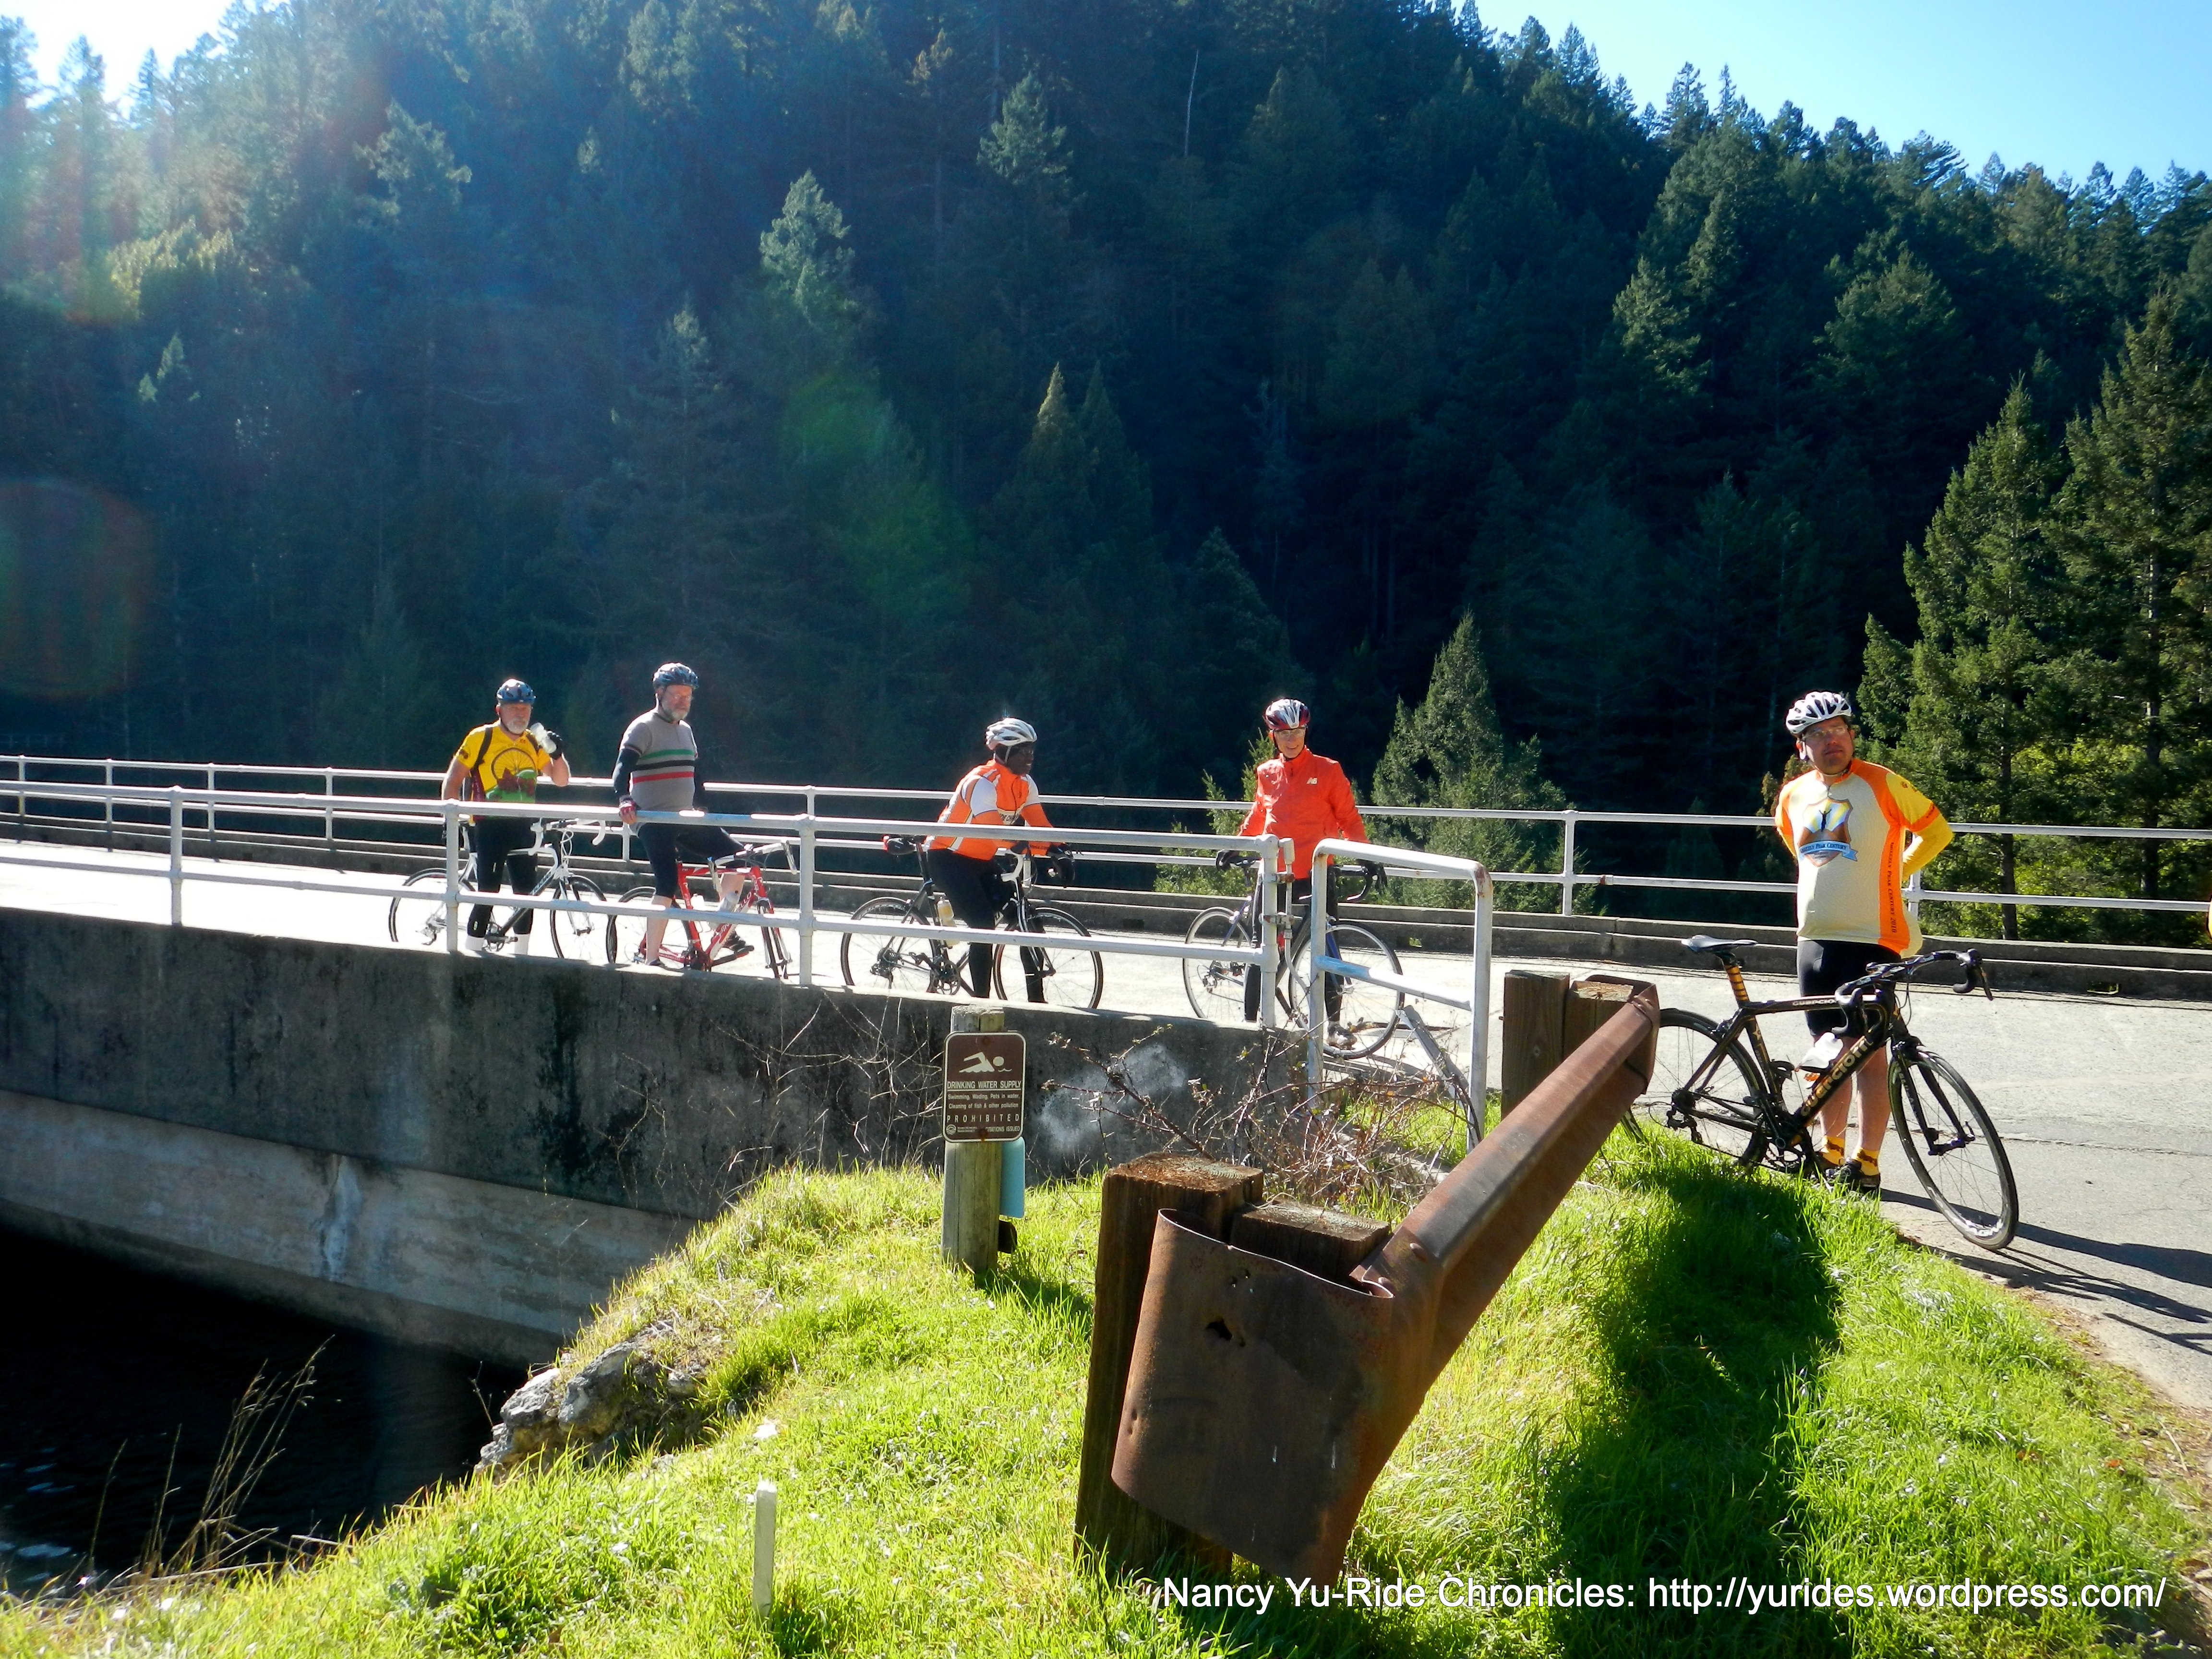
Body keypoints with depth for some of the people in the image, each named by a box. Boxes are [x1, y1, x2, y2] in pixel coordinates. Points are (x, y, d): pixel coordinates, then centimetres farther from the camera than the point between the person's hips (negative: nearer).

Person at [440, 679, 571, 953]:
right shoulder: (480, 739, -4)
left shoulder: (535, 743, 9)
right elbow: (452, 781, -1)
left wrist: (557, 753, -7)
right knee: (487, 895, -7)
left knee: (527, 895, 6)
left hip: (522, 829, 5)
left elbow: (560, 780, 10)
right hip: (488, 827, -5)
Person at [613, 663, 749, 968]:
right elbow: (623, 768, -18)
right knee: (668, 886, -18)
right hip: (654, 821, -8)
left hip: (685, 820, 8)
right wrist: (625, 800, -35)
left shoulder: (685, 729, 17)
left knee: (736, 857, -2)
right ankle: (649, 957, -12)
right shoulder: (643, 728, -7)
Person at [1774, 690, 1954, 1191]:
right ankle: (1831, 1151, 22)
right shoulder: (1792, 797, 8)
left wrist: (1896, 872, 6)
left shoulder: (1884, 785, -7)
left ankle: (1868, 1163, 3)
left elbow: (1936, 831, 4)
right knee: (1829, 1050, 12)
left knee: (1868, 1053, -3)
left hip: (1872, 941, -5)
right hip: (1815, 942, 5)